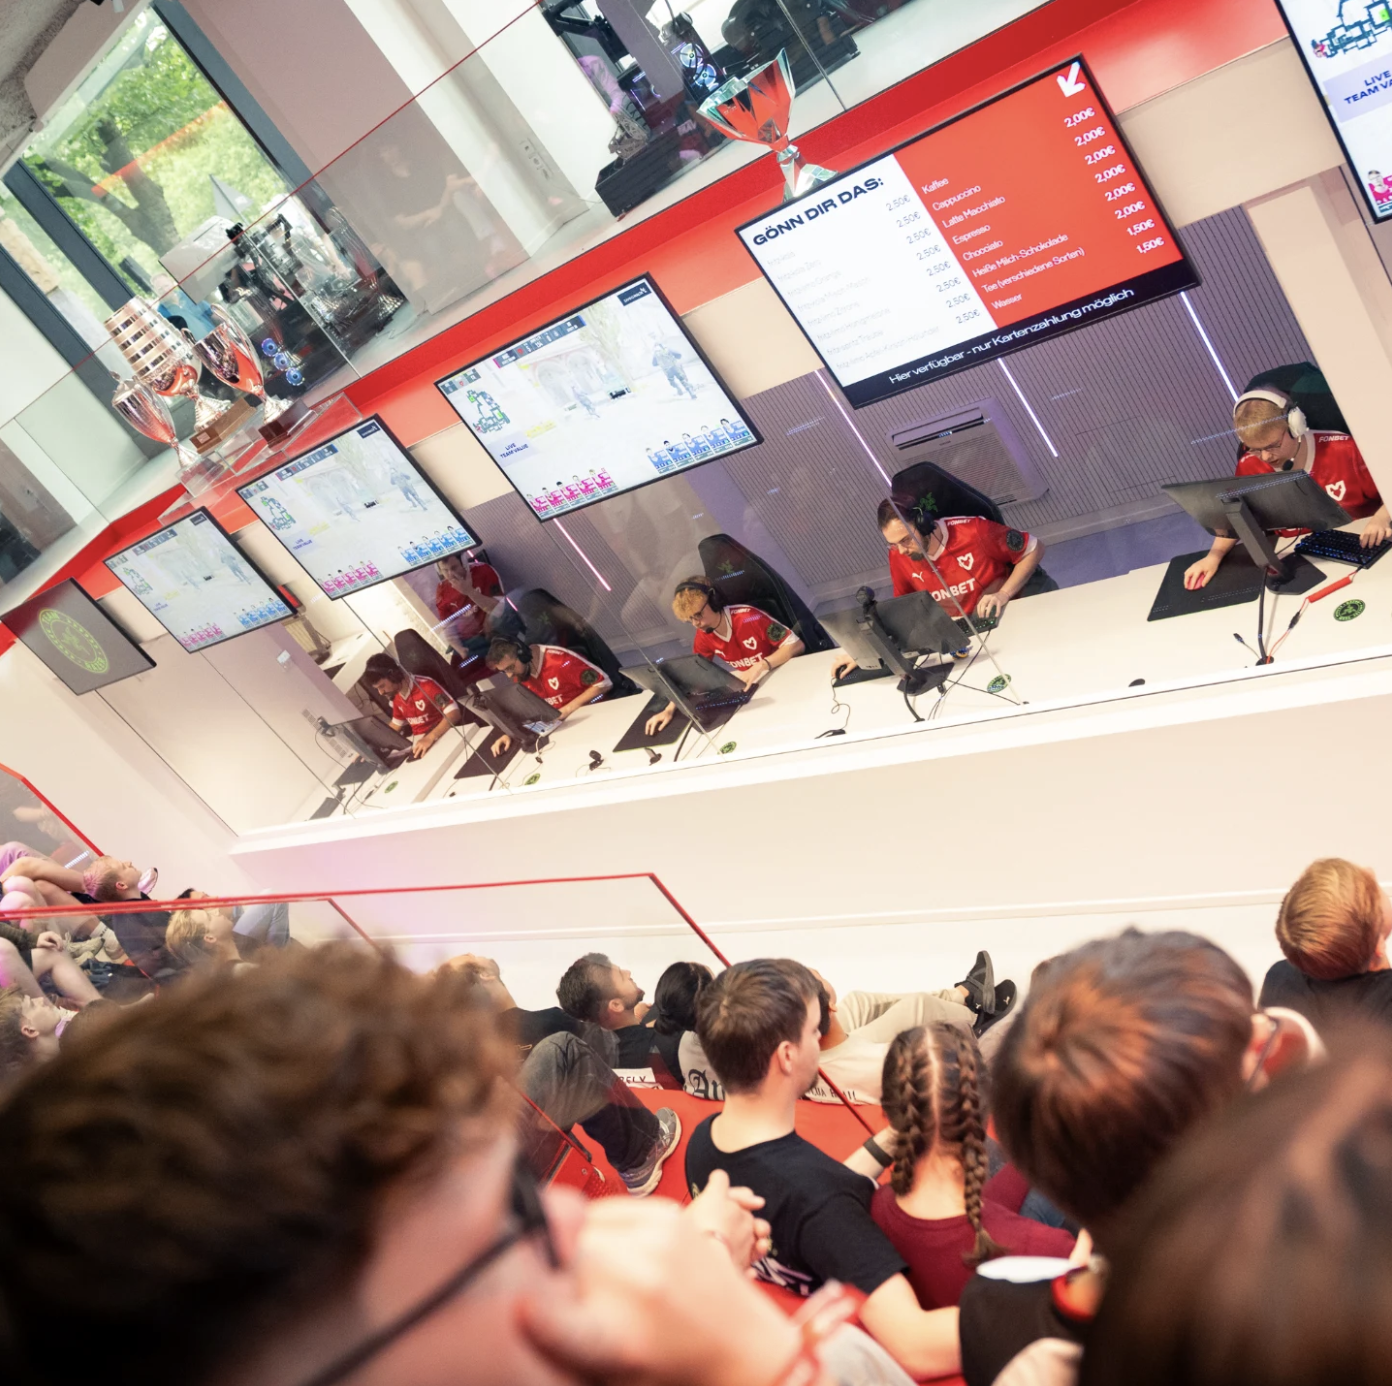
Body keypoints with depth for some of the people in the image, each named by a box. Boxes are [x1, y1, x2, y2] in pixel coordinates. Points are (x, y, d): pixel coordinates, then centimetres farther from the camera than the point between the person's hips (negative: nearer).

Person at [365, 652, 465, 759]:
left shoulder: (426, 686, -17)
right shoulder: (396, 697, 7)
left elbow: (454, 713, -24)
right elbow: (396, 724, 23)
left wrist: (430, 738, -35)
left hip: (442, 735, -7)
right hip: (418, 740, 8)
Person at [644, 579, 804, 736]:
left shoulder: (748, 617, -26)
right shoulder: (703, 636, -6)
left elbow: (796, 645, -25)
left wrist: (761, 665, -38)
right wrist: (669, 710, -12)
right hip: (750, 684, 6)